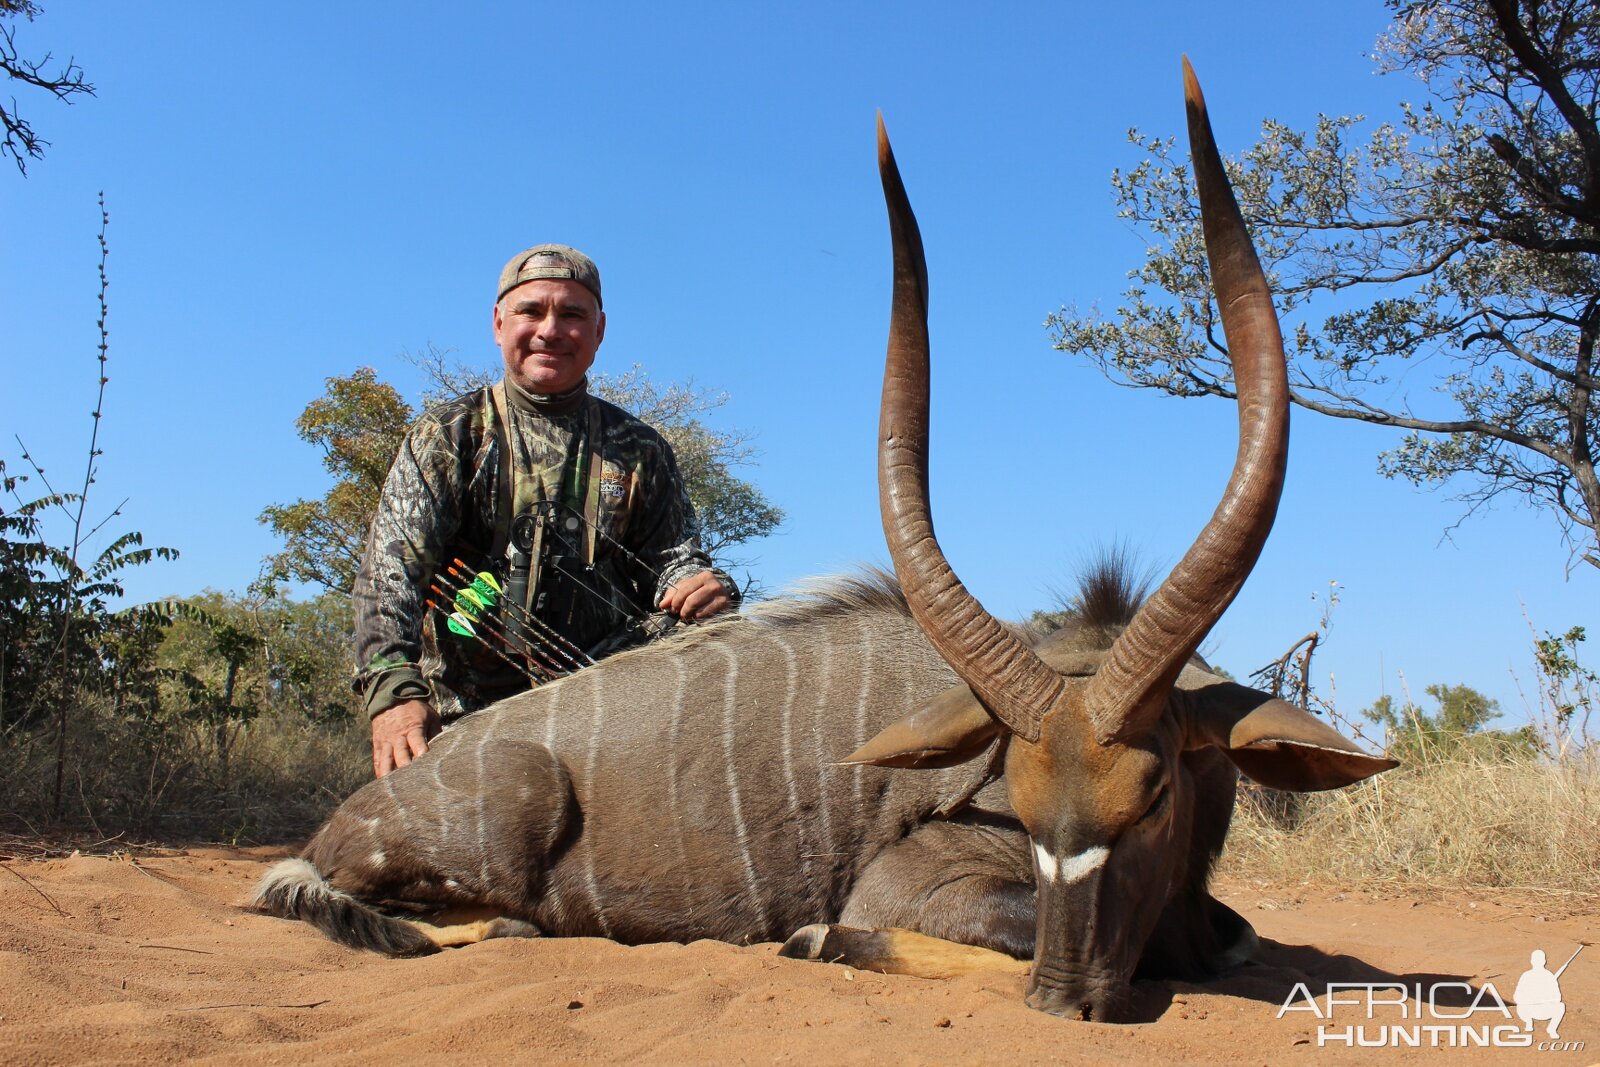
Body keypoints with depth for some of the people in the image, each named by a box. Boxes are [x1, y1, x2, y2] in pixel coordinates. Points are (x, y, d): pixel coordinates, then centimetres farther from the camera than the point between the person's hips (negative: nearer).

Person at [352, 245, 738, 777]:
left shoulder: (639, 452, 15)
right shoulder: (449, 435, 8)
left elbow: (670, 558, 11)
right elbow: (392, 568, -4)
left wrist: (699, 587, -16)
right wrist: (395, 690, -22)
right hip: (463, 722, -2)